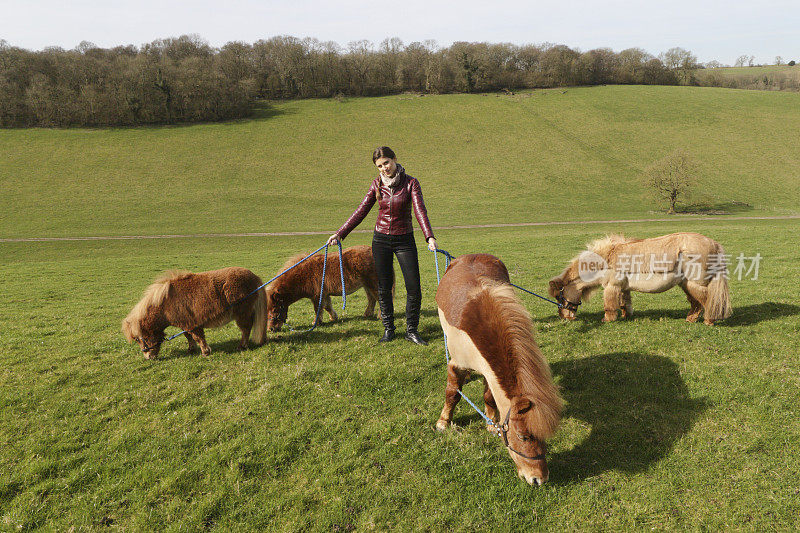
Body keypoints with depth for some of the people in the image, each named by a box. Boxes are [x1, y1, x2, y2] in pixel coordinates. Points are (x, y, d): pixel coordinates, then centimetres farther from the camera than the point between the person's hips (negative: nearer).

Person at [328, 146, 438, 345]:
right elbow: (361, 211, 5)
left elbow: (420, 210, -17)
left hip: (404, 240, -2)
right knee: (384, 288, 5)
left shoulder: (411, 183, -6)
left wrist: (429, 237, -32)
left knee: (414, 288, -3)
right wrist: (340, 233, 0)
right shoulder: (377, 184, 2)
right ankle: (388, 329, 21)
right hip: (381, 239, 2)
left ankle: (411, 330, 14)